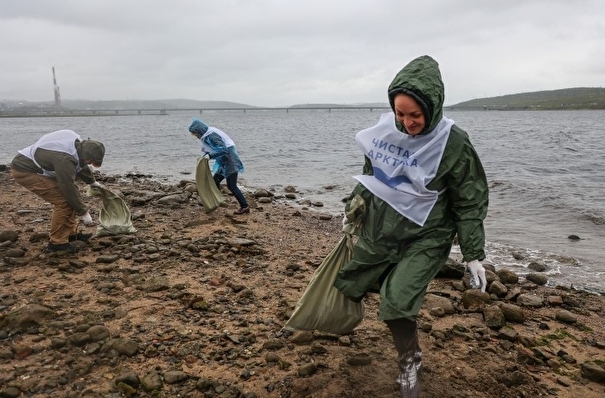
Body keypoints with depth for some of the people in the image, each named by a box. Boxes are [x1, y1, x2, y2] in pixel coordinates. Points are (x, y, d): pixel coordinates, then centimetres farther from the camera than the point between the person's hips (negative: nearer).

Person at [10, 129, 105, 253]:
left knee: (68, 194, 7)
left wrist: (92, 181, 30)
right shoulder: (65, 159, -32)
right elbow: (69, 189, -25)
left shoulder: (78, 143, -5)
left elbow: (81, 163, 17)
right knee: (63, 200, -17)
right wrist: (84, 212, -14)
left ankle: (71, 233, 16)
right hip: (24, 171, -10)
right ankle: (57, 242, -6)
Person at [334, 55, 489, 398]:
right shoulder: (387, 127, -8)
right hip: (377, 231, 5)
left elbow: (469, 203, -11)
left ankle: (410, 369, 13)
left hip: (424, 239, -5)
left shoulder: (454, 143, -19)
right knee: (348, 284, 17)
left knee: (398, 302, -13)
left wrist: (474, 255, -10)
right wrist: (353, 205, 14)